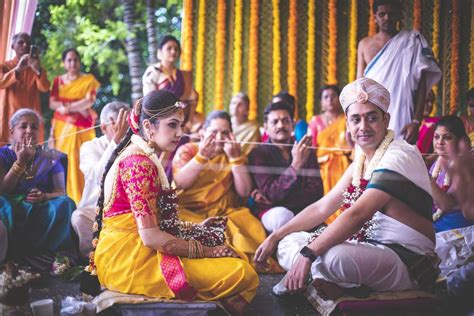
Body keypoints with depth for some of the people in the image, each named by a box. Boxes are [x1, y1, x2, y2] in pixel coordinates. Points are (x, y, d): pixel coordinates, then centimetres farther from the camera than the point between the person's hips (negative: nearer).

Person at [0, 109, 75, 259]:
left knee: (65, 203, -29)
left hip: (41, 212, 2)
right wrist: (21, 162, -10)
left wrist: (45, 196, -17)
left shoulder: (49, 158, 14)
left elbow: (61, 192, 6)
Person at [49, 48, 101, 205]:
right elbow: (52, 103, 2)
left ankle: (80, 201, -10)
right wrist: (78, 107, -11)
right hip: (62, 126, 3)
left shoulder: (89, 79, 6)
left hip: (81, 128, -3)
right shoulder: (58, 80, 13)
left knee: (79, 163, -10)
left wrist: (67, 107, -14)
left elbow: (90, 101, -7)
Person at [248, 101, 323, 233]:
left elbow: (316, 191, -1)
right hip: (272, 212, -3)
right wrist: (296, 165, -25)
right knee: (282, 215, -36)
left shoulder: (306, 152, 10)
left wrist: (274, 199, -11)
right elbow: (273, 194, -13)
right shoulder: (258, 153, 0)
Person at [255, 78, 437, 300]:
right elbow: (322, 208, 15)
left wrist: (308, 254, -28)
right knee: (289, 242, 5)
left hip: (407, 262, -9)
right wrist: (275, 237, 8)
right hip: (369, 248, 9)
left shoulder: (399, 156, -15)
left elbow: (357, 214, -26)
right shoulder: (361, 163, 13)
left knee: (330, 256, -37)